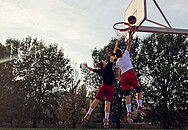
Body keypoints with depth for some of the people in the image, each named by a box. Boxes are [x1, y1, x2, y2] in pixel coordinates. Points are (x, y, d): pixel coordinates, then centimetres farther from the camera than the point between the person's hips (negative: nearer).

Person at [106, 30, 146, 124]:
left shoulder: (117, 62, 19)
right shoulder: (126, 54, 9)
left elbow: (117, 74, 23)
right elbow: (129, 44, 12)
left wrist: (120, 80, 34)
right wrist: (130, 34, 18)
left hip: (123, 76, 3)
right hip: (130, 73, -3)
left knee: (127, 95, -4)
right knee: (139, 91, 7)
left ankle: (129, 112, -21)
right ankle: (140, 107, -11)